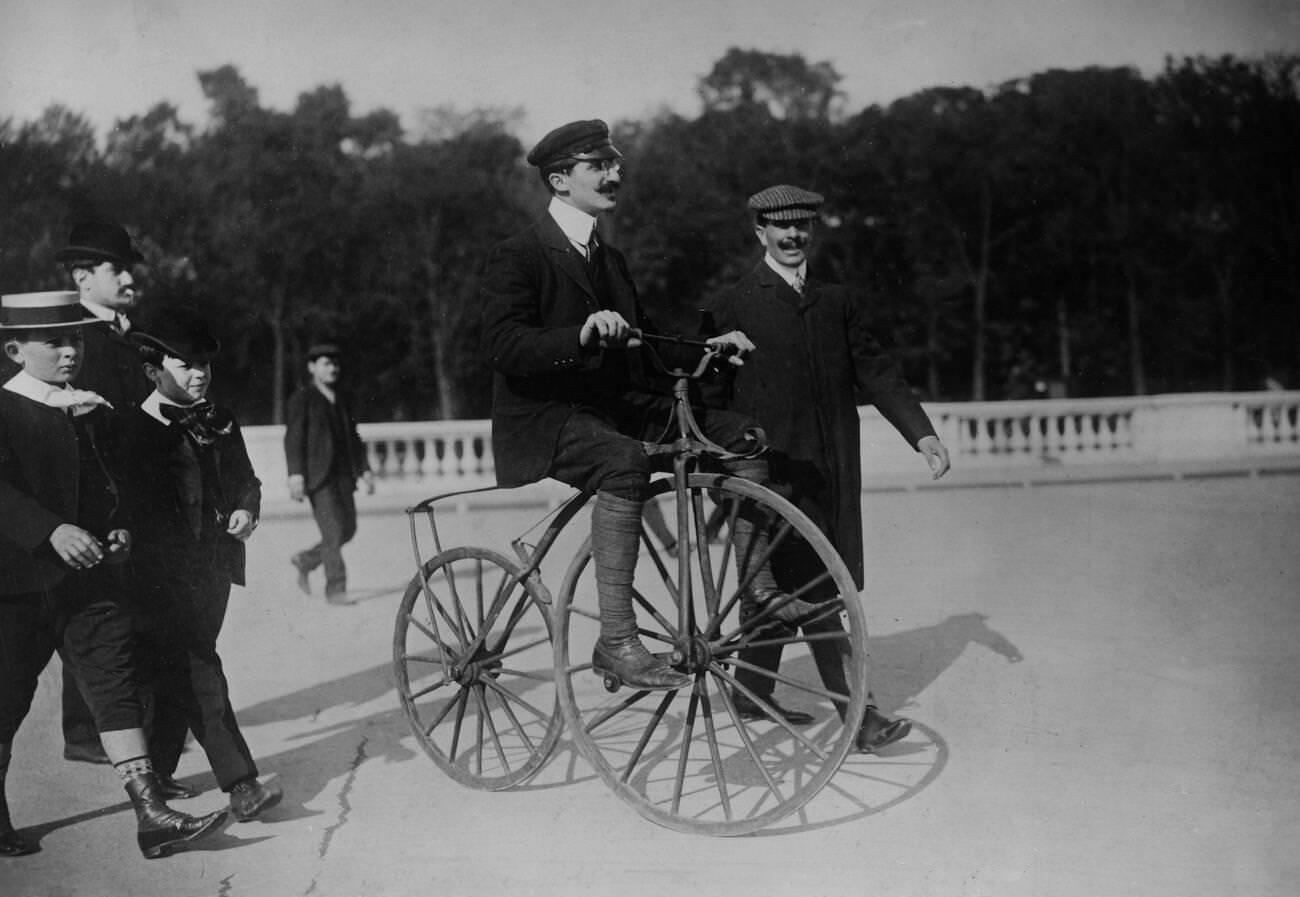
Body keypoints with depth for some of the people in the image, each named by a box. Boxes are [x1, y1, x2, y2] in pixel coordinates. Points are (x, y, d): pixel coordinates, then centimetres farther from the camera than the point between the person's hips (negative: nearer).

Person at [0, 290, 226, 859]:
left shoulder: (93, 413, 12)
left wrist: (118, 530, 1)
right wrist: (52, 531, -32)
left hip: (87, 575, 5)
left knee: (115, 682, -3)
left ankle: (151, 816, -5)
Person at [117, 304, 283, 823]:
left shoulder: (219, 423, 10)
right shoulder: (133, 431, -9)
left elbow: (245, 479, 19)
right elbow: (131, 508, -11)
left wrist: (245, 509, 1)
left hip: (213, 569, 6)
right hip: (163, 576, -6)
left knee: (179, 672, 14)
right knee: (198, 673, -10)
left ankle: (157, 771, 30)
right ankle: (241, 786, -13)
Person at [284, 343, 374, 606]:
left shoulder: (342, 399, 17)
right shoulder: (301, 399, -1)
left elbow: (353, 437, 21)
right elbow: (293, 439, -8)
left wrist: (365, 470, 13)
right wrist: (296, 474, -18)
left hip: (343, 475, 7)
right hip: (318, 476, -7)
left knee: (348, 529, 6)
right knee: (333, 531, -11)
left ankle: (305, 560, 27)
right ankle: (335, 589, -4)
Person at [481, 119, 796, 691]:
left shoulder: (608, 258, 20)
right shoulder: (516, 258, -6)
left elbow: (640, 348, 21)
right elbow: (503, 344, -20)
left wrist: (706, 347, 5)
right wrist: (582, 337, -35)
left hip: (615, 406, 8)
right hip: (544, 418, -8)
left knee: (740, 435, -7)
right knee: (626, 462, -38)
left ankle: (760, 586, -3)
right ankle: (616, 641, -35)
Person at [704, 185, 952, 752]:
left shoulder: (836, 303, 16)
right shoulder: (731, 307, 2)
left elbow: (875, 372, 12)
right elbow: (709, 396, 1)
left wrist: (921, 433, 1)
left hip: (832, 471, 5)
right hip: (773, 467, -5)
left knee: (782, 586, 11)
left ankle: (752, 694, 26)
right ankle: (856, 713, -7)